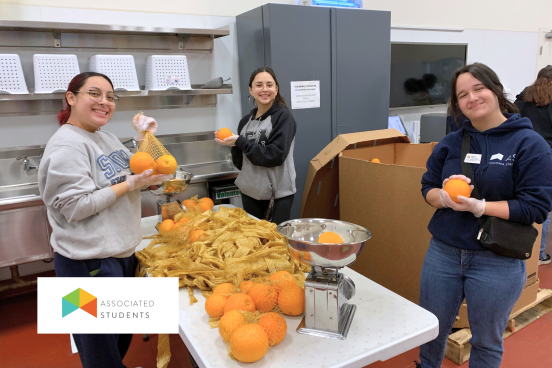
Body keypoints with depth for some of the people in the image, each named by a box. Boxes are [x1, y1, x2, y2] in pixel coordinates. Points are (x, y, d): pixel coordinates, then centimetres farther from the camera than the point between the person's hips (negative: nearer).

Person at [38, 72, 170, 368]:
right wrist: (131, 183, -23)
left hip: (122, 251, 9)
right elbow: (75, 207, -24)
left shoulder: (105, 137, 8)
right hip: (90, 262, -9)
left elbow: (133, 171, 17)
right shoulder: (67, 145, -19)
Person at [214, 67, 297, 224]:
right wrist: (233, 145, -8)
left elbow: (275, 155, -18)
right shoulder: (246, 121, 7)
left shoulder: (283, 116, -8)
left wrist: (240, 142, -15)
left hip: (278, 193, -5)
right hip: (250, 191, 5)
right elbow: (240, 162, 11)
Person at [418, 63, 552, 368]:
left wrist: (478, 206, -24)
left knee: (486, 343, 18)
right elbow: (428, 188, 6)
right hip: (442, 254, 4)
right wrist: (445, 197, -17)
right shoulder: (450, 144, 3)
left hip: (498, 263, -3)